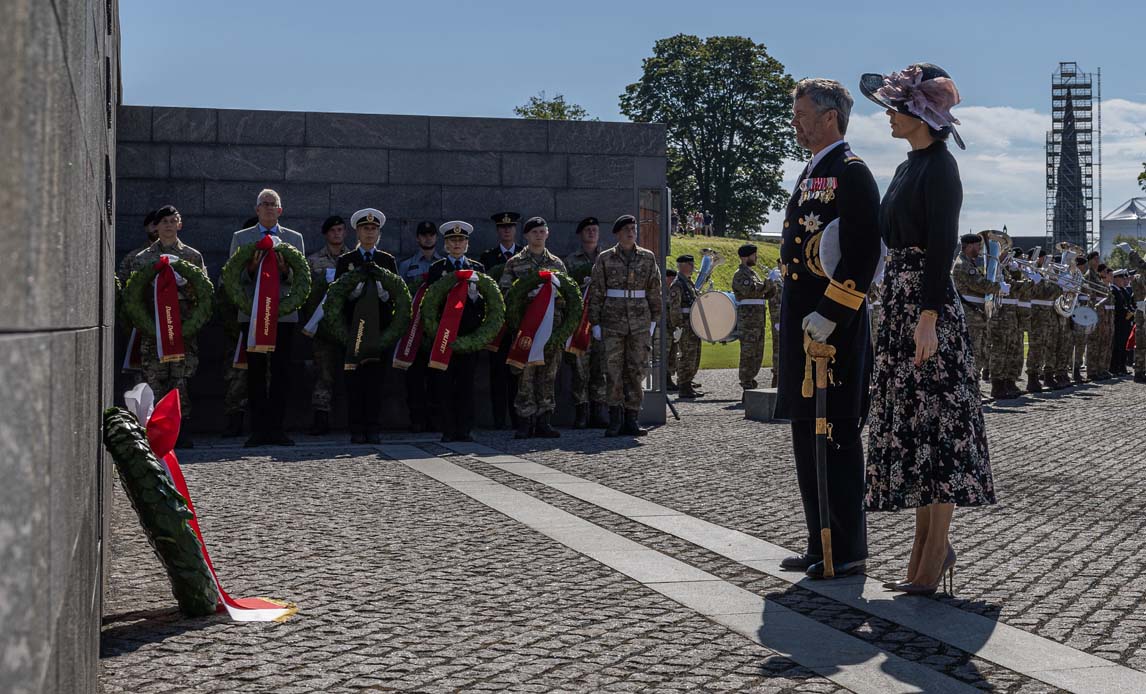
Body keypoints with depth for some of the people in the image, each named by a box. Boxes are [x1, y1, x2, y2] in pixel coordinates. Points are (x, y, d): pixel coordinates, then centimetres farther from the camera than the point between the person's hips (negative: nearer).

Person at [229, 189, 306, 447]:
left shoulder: (294, 238, 14)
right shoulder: (240, 238, 12)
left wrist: (286, 270, -12)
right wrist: (250, 270, -14)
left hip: (284, 313, 1)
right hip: (252, 313, -1)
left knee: (281, 372, -2)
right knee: (256, 372, -1)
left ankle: (276, 428, 3)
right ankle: (259, 429, 2)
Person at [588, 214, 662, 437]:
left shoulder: (648, 258, 7)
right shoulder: (605, 258, 2)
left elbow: (655, 291, 10)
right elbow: (596, 293, 3)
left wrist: (653, 321, 6)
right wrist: (595, 323, -1)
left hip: (640, 323, 2)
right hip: (613, 322, -2)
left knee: (636, 371, 2)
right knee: (613, 369, -4)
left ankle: (631, 419, 7)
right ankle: (615, 417, 4)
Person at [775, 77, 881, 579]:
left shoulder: (852, 173, -10)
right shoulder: (811, 174, 20)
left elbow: (863, 252, -19)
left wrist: (829, 314, -22)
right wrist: (797, 318, 18)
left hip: (833, 327, -10)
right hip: (802, 325, 10)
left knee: (836, 437, -4)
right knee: (807, 434, 13)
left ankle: (847, 550, 3)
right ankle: (821, 544, 21)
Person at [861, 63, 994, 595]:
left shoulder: (939, 167, -11)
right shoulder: (908, 167, 17)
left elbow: (942, 246, -18)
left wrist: (928, 317, -23)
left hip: (928, 303, -10)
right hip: (900, 298, 10)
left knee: (934, 421, -4)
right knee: (908, 419, 11)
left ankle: (936, 549, 2)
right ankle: (928, 542, 19)